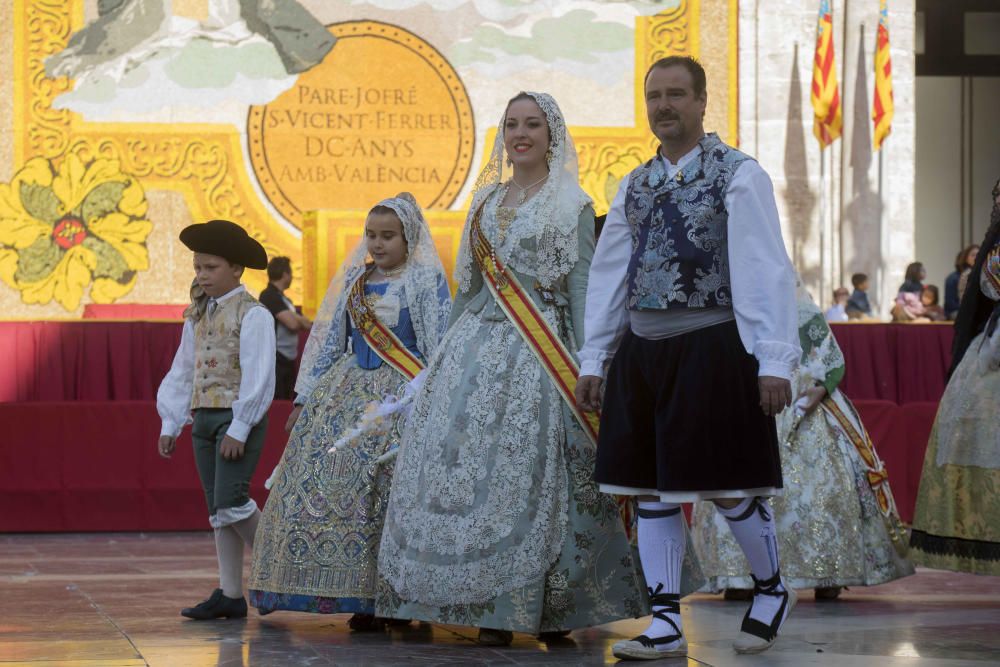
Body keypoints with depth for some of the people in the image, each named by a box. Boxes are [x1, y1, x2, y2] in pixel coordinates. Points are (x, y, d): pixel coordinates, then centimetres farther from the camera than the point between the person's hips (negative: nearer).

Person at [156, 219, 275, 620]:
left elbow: (258, 376, -16)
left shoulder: (253, 314, -9)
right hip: (203, 417, 8)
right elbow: (182, 372, 19)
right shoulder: (197, 316, 14)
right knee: (217, 510, 7)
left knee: (231, 501, -17)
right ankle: (231, 595, 10)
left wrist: (239, 428, -19)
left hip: (240, 418, -8)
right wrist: (170, 423, 15)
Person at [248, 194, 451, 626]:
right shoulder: (352, 279, 15)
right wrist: (305, 397, 12)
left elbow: (440, 348, -5)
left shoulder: (426, 281, -1)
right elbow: (328, 339, 17)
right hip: (346, 392, 6)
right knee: (316, 483, -2)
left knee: (386, 497, -10)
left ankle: (377, 599, -4)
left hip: (400, 397, -6)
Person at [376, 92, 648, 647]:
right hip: (477, 345, 5)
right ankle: (489, 605, 1)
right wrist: (450, 350, 15)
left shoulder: (571, 205, 2)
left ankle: (536, 605, -3)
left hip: (536, 350, -5)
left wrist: (585, 366, -12)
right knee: (461, 462, -3)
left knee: (528, 470, -10)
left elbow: (581, 287, -4)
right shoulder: (487, 201, 17)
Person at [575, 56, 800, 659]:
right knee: (651, 489, 5)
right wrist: (594, 359, 13)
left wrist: (774, 360, -17)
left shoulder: (738, 175, -4)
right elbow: (609, 275, 15)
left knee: (729, 486, 0)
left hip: (712, 348, -6)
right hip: (642, 349, 6)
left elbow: (766, 270, -10)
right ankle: (667, 625, 11)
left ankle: (772, 590, 24)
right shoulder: (635, 186, 13)